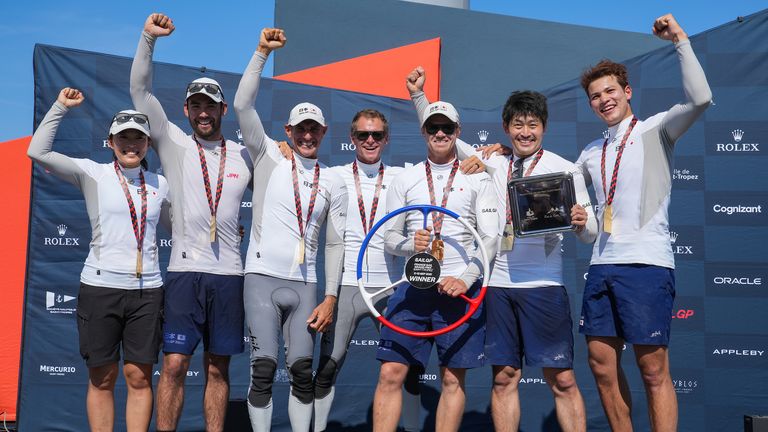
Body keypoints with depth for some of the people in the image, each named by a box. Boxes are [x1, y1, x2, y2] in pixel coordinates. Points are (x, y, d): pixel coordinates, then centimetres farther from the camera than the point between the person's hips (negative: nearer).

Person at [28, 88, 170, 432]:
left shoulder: (159, 184, 11)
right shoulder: (93, 174, 1)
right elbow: (38, 152, -6)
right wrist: (60, 107, -5)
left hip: (147, 290, 2)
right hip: (100, 287, -2)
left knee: (139, 377, 6)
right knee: (102, 378, 5)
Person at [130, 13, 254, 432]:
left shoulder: (244, 156, 10)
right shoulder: (174, 144, 5)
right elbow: (140, 91, -3)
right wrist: (148, 37, -13)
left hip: (229, 275, 2)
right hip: (184, 272, -2)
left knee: (218, 367, 9)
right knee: (174, 364, -4)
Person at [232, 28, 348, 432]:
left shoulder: (334, 182, 10)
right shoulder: (269, 157, 5)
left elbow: (335, 243, 10)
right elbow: (242, 105, -7)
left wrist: (330, 297, 3)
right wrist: (262, 52, -13)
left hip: (305, 285, 2)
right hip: (263, 277, -2)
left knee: (302, 370, 2)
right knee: (264, 367, -6)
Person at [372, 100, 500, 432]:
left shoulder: (477, 179, 6)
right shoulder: (405, 179, 12)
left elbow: (490, 238, 0)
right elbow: (389, 238, 11)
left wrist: (465, 279, -14)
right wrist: (409, 245, -11)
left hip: (460, 289, -1)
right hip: (413, 288, 1)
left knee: (453, 379, 2)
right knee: (391, 373, -5)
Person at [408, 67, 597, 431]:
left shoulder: (565, 170, 1)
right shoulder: (495, 165, 10)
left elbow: (590, 235, 1)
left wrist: (582, 222, -21)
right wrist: (418, 95, 6)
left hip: (545, 285, -3)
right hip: (500, 284, 3)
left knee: (562, 380, -1)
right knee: (504, 377, 7)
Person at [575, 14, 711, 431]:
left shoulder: (655, 130, 3)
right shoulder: (591, 152, 18)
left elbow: (700, 98, -15)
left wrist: (680, 40, -10)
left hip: (646, 263, -6)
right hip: (602, 266, 6)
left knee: (653, 369, -4)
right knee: (602, 364, 7)